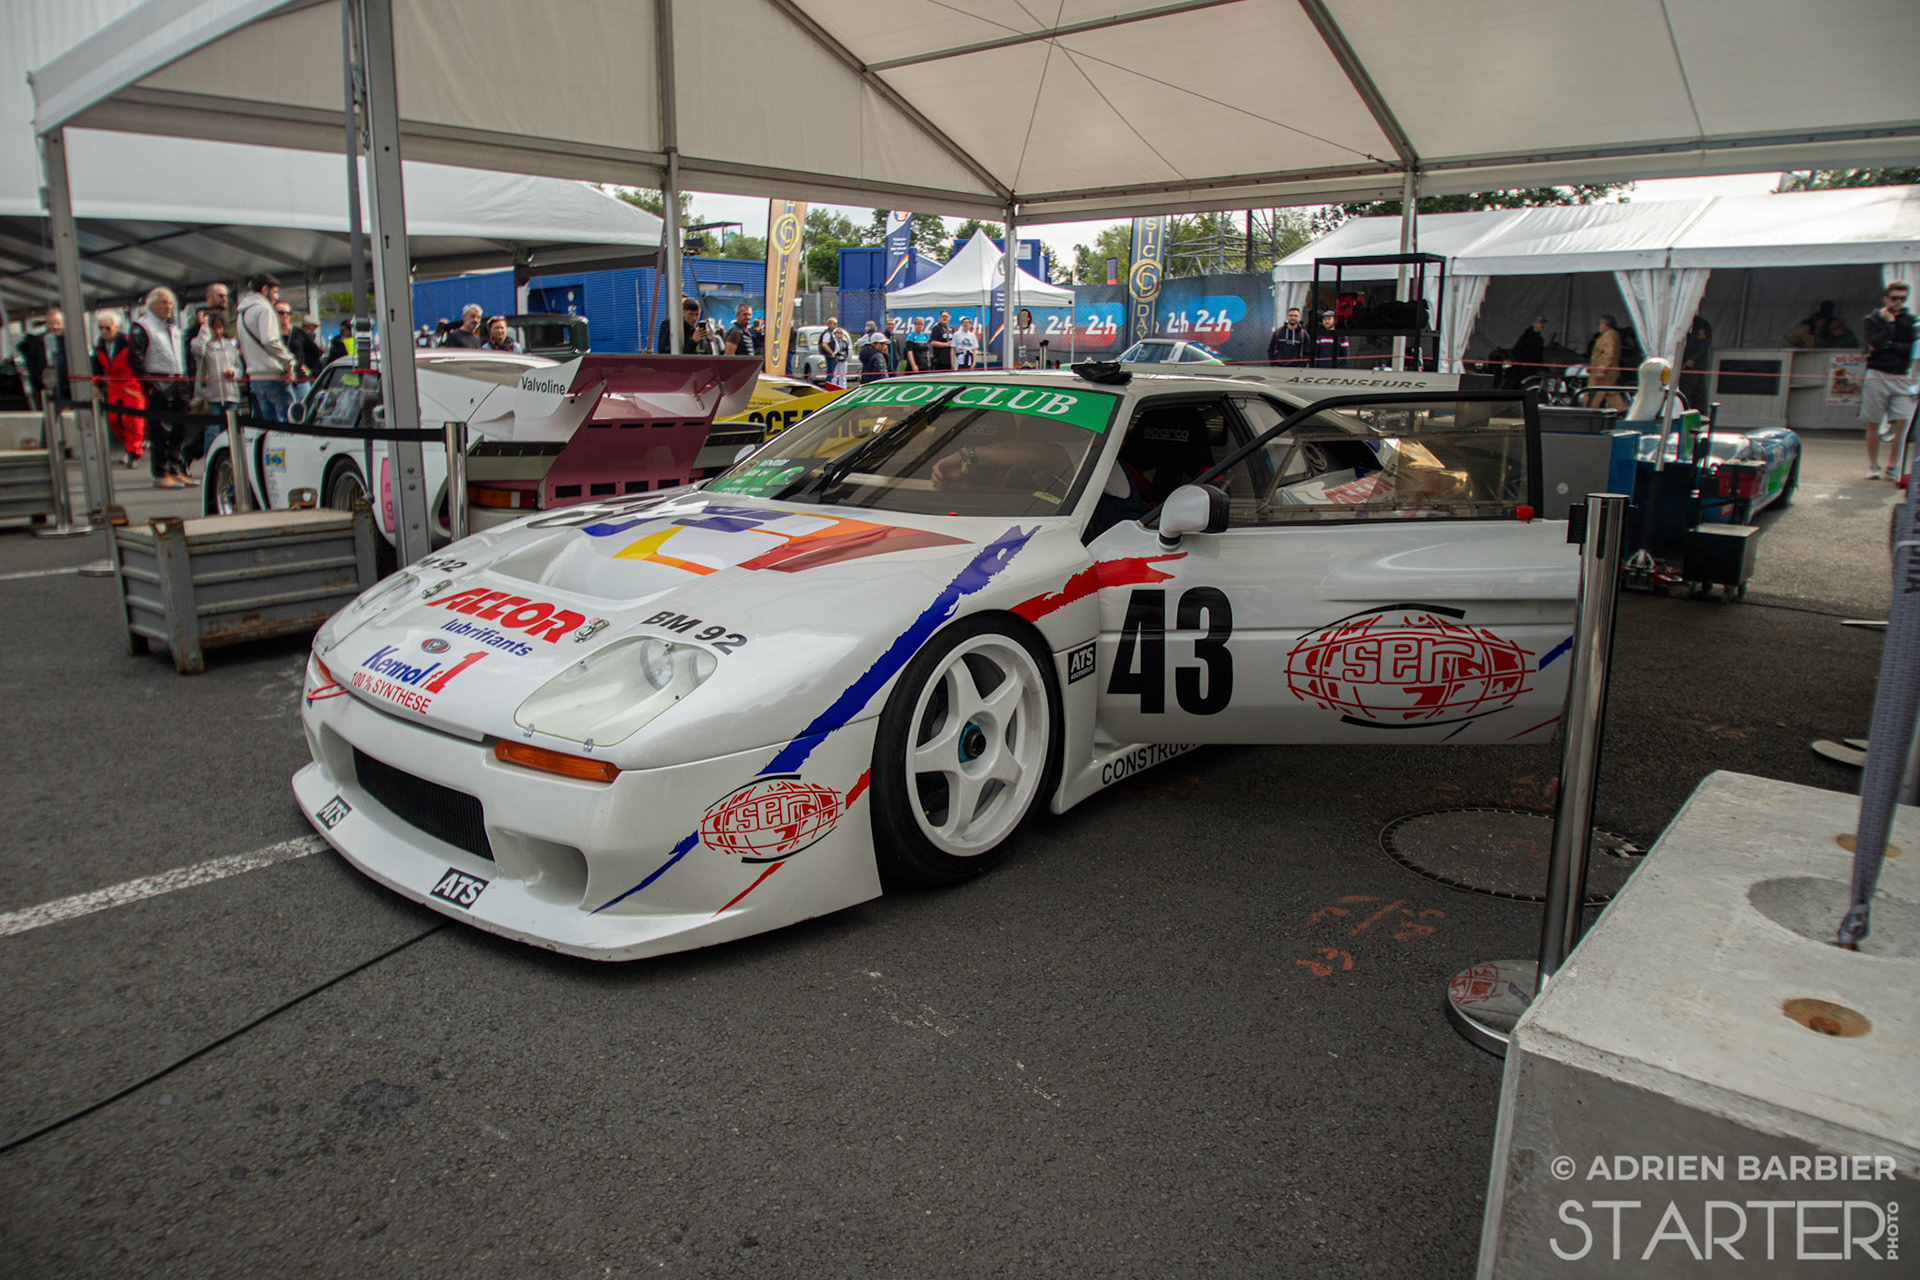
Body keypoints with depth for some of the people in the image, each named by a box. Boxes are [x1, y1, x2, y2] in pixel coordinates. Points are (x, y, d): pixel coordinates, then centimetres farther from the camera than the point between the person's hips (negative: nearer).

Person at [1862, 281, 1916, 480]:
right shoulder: (1872, 319, 5)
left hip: (1902, 378, 1)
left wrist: (1889, 345, -10)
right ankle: (1873, 467, 12)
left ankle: (1894, 468, -3)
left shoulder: (1911, 320, 9)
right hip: (1877, 375, -1)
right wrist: (1888, 322, -7)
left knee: (1902, 423, -9)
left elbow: (1913, 349, -1)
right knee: (1873, 424, 3)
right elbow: (1875, 343, -11)